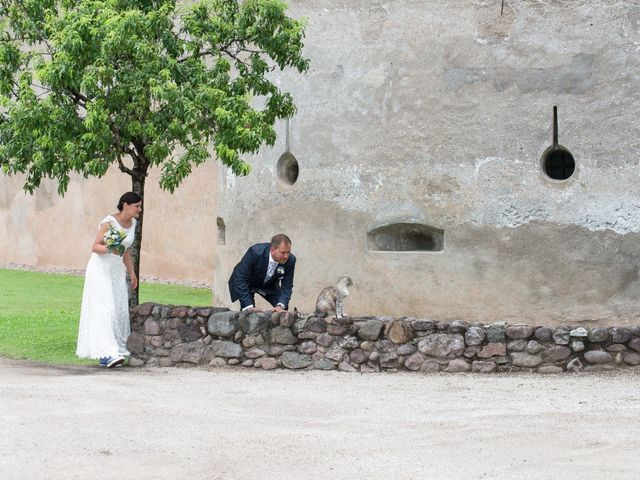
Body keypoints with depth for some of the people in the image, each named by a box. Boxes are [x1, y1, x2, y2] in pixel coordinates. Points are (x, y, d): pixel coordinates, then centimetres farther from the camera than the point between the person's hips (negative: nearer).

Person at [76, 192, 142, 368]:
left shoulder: (132, 223, 6)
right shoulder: (109, 222, -16)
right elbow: (95, 247, -16)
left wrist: (131, 272, 13)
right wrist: (109, 249, -35)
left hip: (117, 271, 8)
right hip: (100, 269, -8)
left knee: (118, 312, 3)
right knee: (105, 310, -17)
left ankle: (104, 357, 8)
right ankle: (108, 353, -24)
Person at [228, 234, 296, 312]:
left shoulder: (290, 260, -26)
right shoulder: (255, 252, -37)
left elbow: (287, 286, -19)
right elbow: (240, 279, -35)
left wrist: (280, 306, -38)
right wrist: (249, 307, -41)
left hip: (269, 285, 4)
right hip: (245, 284, -4)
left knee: (283, 309, -7)